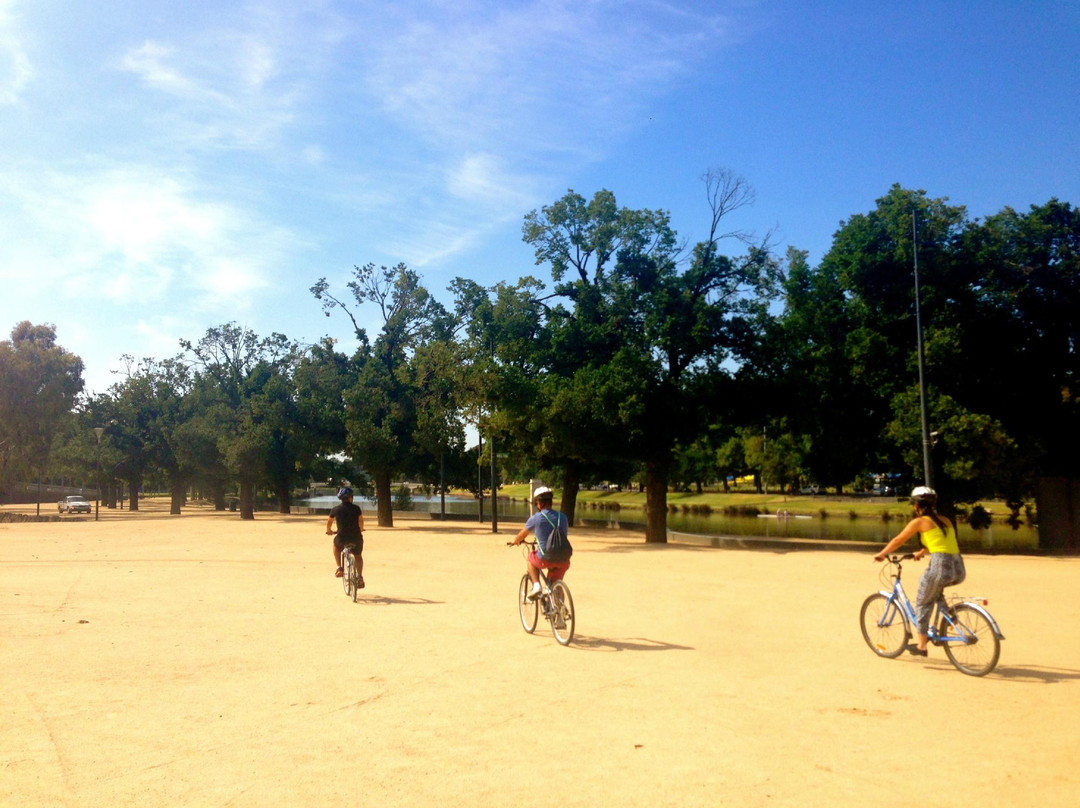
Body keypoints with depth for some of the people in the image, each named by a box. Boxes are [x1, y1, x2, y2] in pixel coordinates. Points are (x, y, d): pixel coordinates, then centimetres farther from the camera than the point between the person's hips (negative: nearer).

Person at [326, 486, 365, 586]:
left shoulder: (335, 509, 3)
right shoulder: (356, 508, 0)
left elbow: (329, 522, 15)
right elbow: (361, 521, 3)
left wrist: (329, 531, 36)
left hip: (342, 538, 0)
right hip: (356, 538, 0)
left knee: (336, 545, 34)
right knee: (358, 556, 26)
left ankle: (339, 568, 21)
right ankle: (360, 576, 12)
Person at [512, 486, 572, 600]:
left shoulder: (535, 518, -4)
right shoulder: (563, 517, 7)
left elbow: (521, 536, 12)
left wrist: (516, 541, 36)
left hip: (545, 560, -4)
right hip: (563, 561, 4)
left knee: (530, 558, 28)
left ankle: (536, 585, 12)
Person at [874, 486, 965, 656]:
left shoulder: (919, 521, 3)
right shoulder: (945, 520, 20)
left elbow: (897, 540, 11)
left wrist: (881, 554, 25)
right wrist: (921, 553, 51)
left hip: (940, 565, -6)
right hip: (959, 570, 6)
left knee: (922, 604, 12)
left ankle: (922, 645, 12)